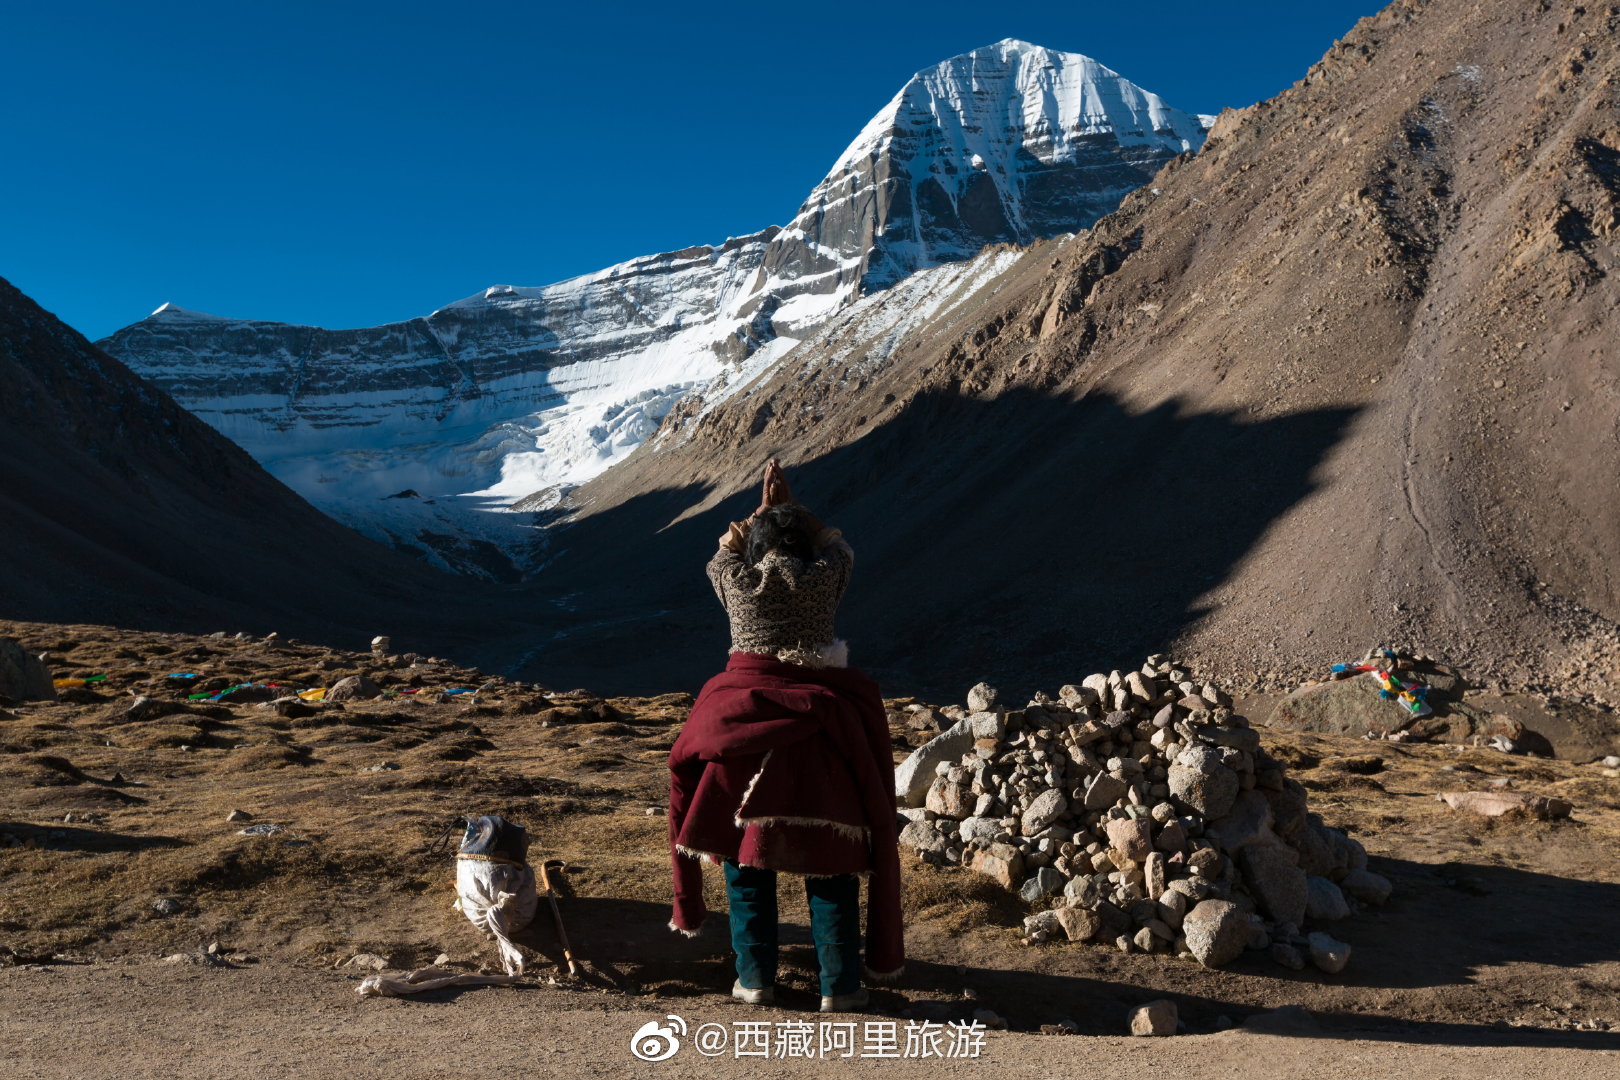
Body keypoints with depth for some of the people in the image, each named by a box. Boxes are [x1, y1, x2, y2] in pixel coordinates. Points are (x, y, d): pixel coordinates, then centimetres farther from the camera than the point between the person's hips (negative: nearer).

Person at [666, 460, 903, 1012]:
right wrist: (791, 507, 26)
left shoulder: (737, 580, -1)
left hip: (744, 722, 1)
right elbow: (837, 544, 20)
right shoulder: (822, 578, -3)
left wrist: (764, 511, 33)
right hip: (819, 725, 0)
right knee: (831, 861, 8)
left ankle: (755, 977, 17)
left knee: (746, 857, 13)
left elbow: (725, 549, 23)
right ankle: (839, 984, 10)